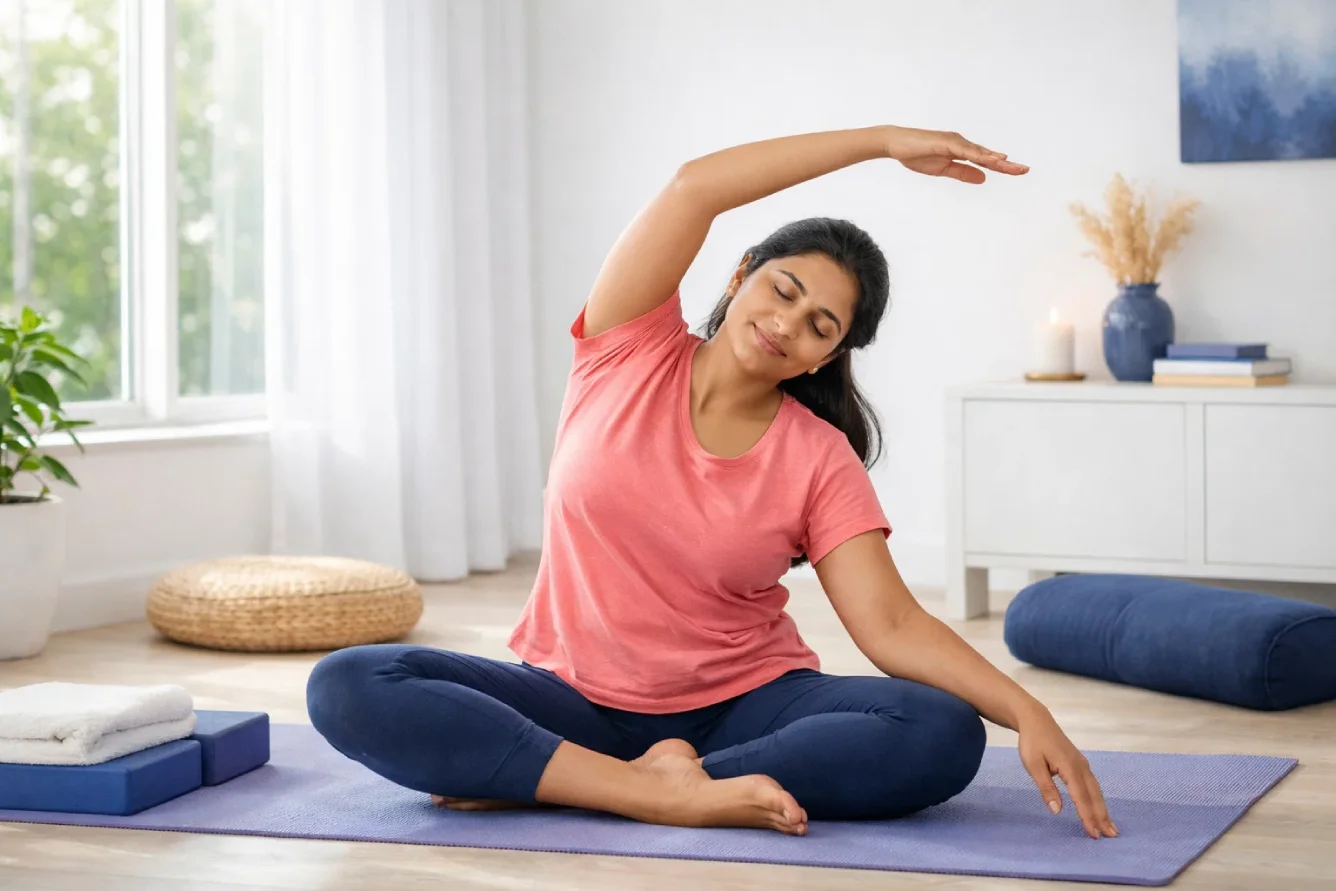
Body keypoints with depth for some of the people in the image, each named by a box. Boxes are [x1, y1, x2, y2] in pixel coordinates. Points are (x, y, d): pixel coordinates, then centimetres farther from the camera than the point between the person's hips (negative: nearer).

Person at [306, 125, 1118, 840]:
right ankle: (672, 797, -31)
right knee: (348, 688, -25)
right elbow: (693, 187, -17)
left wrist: (1026, 712, -27)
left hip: (742, 707, 1)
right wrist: (882, 141, -16)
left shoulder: (820, 461, -4)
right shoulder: (631, 352, -4)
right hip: (577, 701, 0)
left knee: (944, 736, -28)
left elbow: (892, 625, -12)